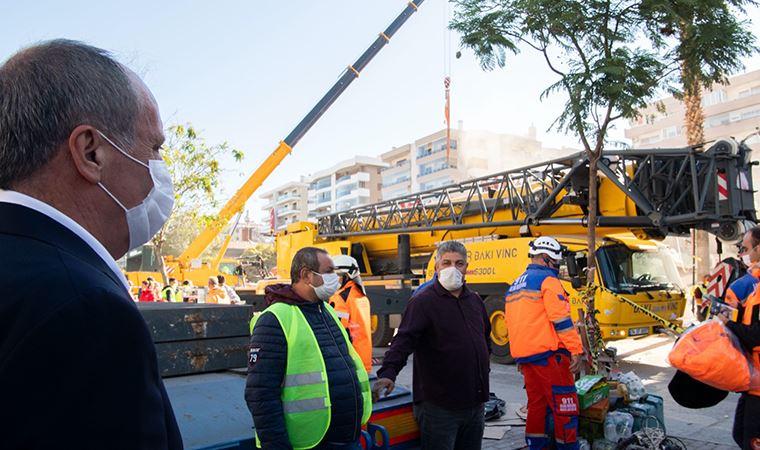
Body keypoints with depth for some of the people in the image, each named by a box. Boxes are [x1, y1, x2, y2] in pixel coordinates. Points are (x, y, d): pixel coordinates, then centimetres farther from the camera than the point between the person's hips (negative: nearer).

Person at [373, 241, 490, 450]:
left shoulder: (475, 300, 10)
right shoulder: (423, 301, -13)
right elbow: (403, 340, -25)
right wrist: (388, 373, -38)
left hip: (475, 403, 7)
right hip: (439, 405, -7)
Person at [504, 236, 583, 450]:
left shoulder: (515, 286, 18)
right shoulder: (547, 280, -8)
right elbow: (561, 319, -16)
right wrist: (576, 350, -14)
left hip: (524, 353, 8)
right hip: (548, 354, -8)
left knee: (536, 403, 14)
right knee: (565, 406, -1)